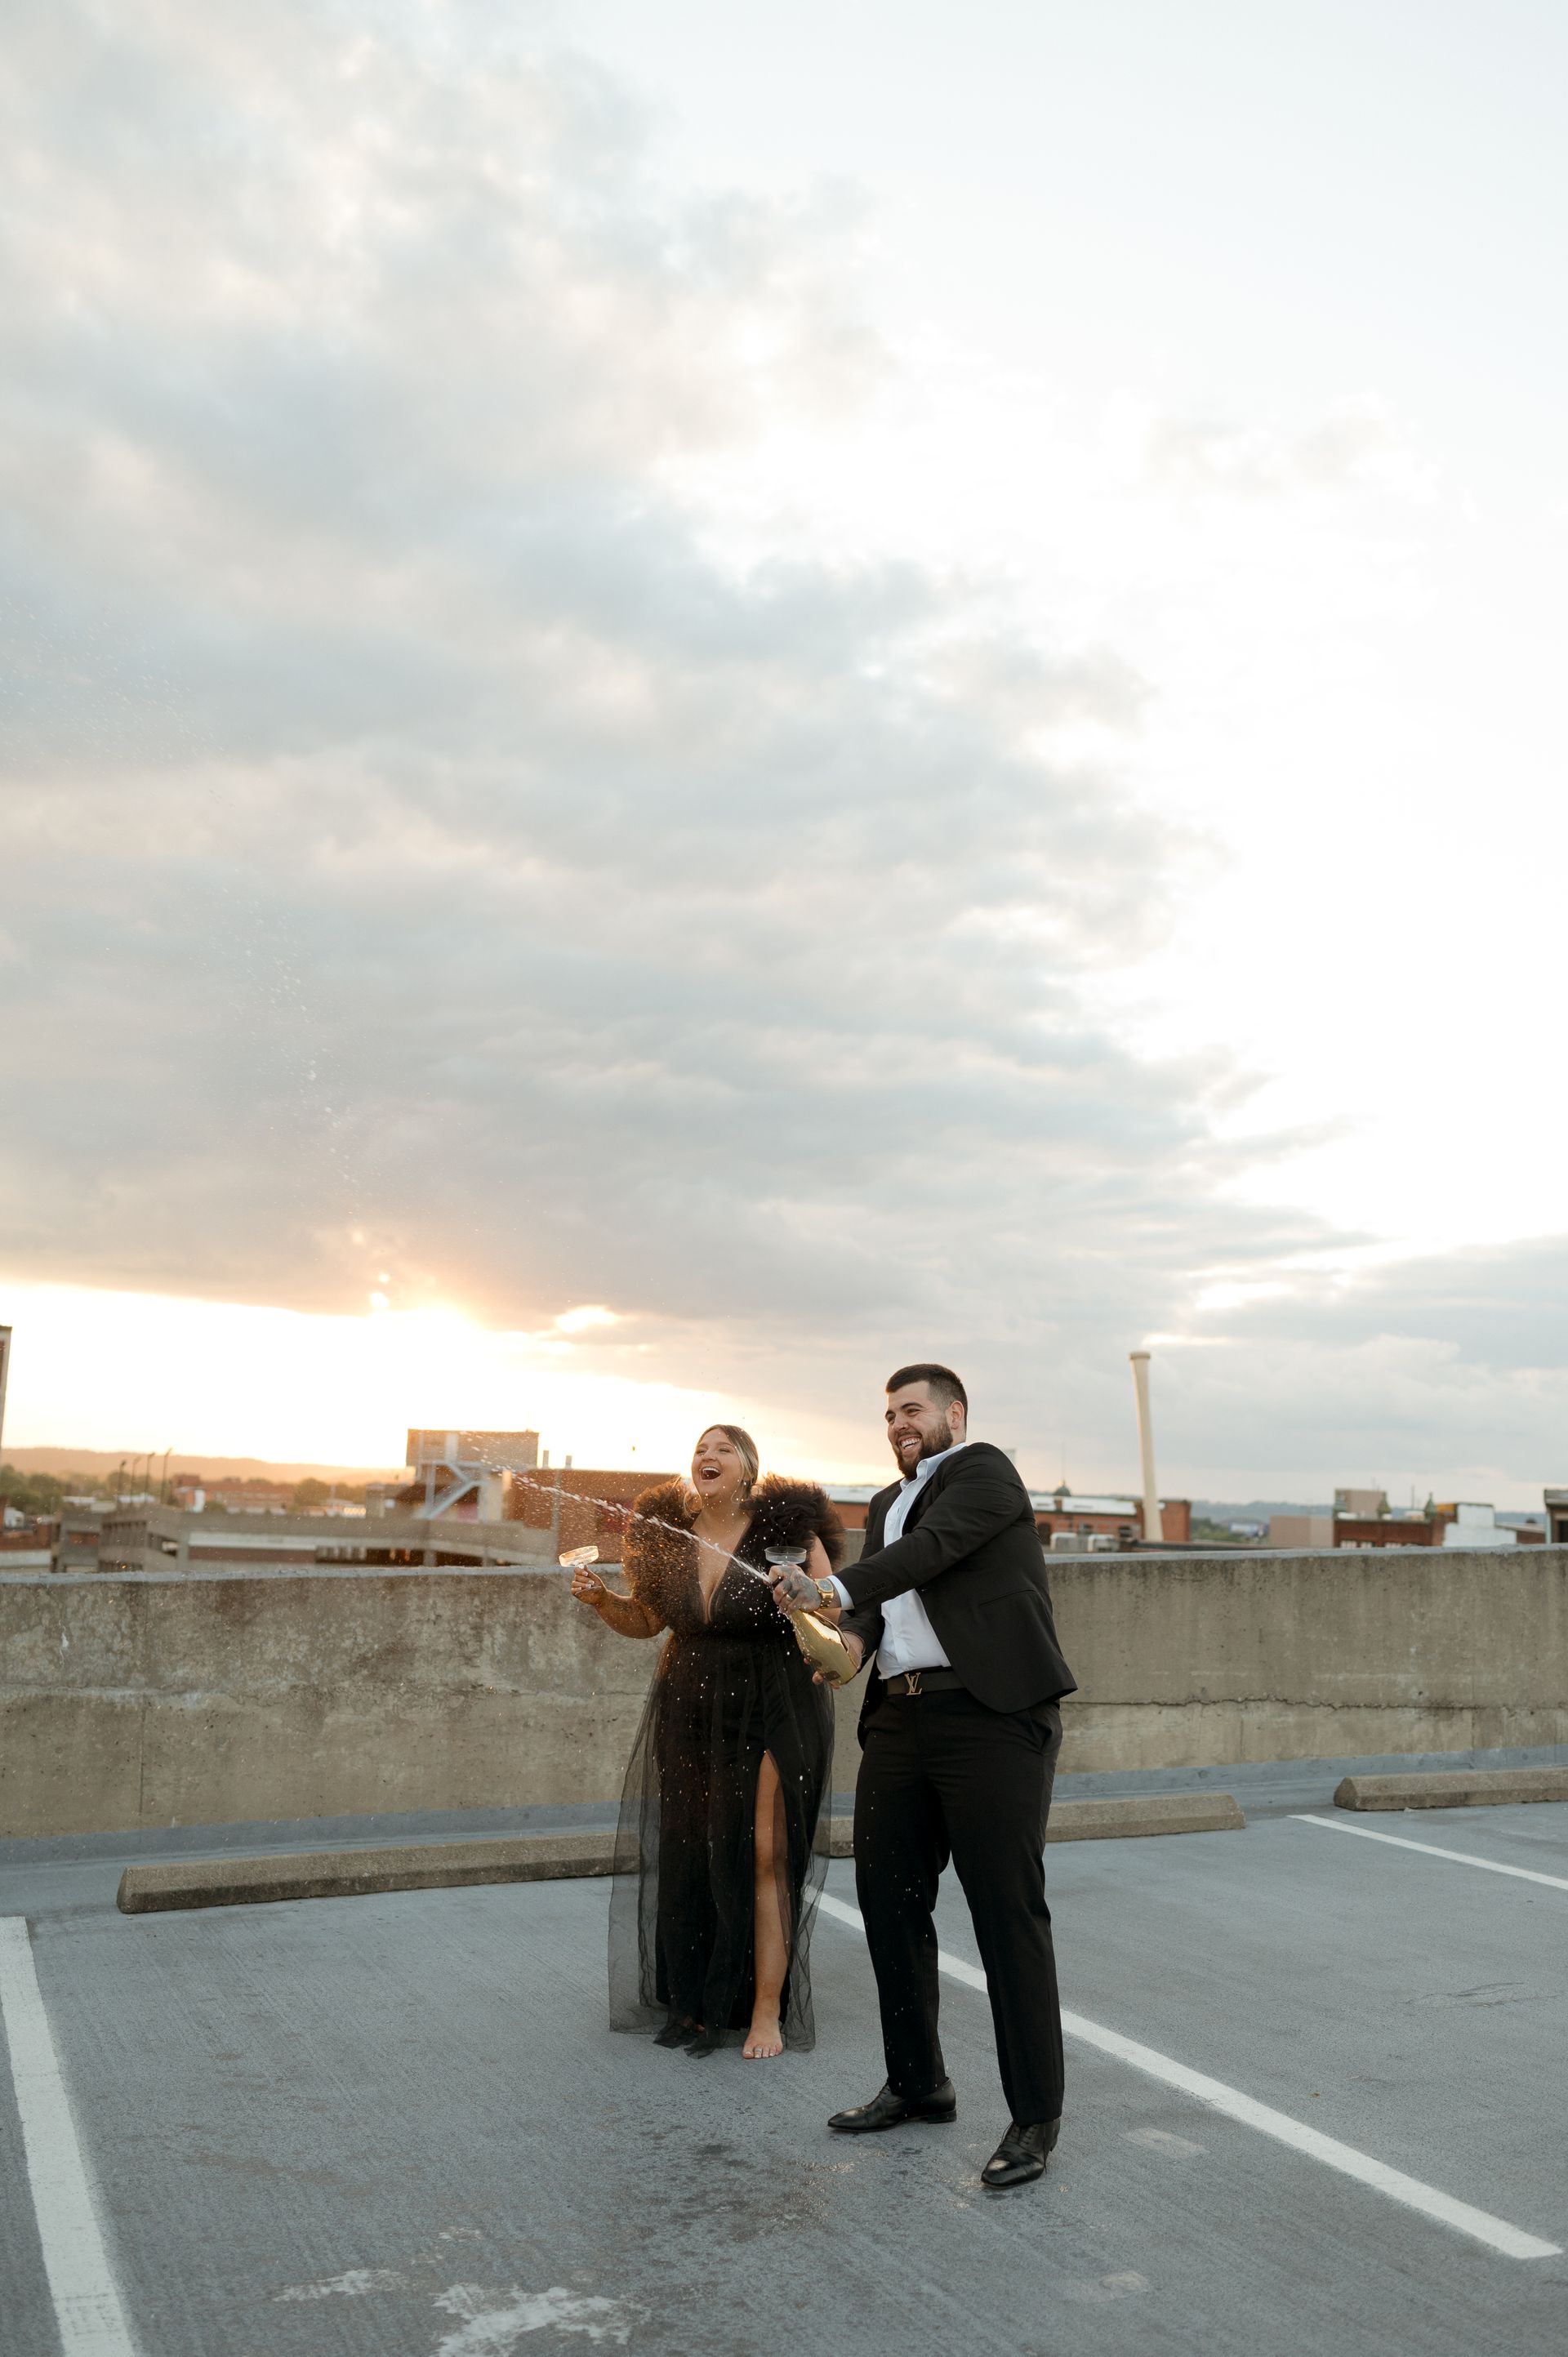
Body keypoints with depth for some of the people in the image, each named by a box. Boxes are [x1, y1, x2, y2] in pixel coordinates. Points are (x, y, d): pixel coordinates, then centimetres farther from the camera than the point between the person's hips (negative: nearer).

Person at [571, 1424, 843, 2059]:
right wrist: (600, 1599, -7)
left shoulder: (786, 1527, -13)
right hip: (690, 1713, 4)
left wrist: (810, 1598, -37)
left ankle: (766, 2012, 8)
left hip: (771, 1707, -4)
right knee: (687, 1855, 7)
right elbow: (645, 1621, 11)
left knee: (762, 1856, -5)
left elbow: (833, 1613, -16)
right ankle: (693, 2003, 23)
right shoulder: (668, 1535, -1)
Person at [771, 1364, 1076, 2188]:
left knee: (1008, 1912, -4)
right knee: (887, 1897, 12)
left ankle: (1034, 2115, 7)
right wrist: (850, 1636, -10)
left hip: (990, 1717, -8)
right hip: (900, 1719, 8)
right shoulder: (886, 1504, 24)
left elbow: (932, 1548, -18)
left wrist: (832, 1586, -28)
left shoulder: (982, 1470, 0)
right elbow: (873, 1596, 13)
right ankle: (918, 2082, 29)